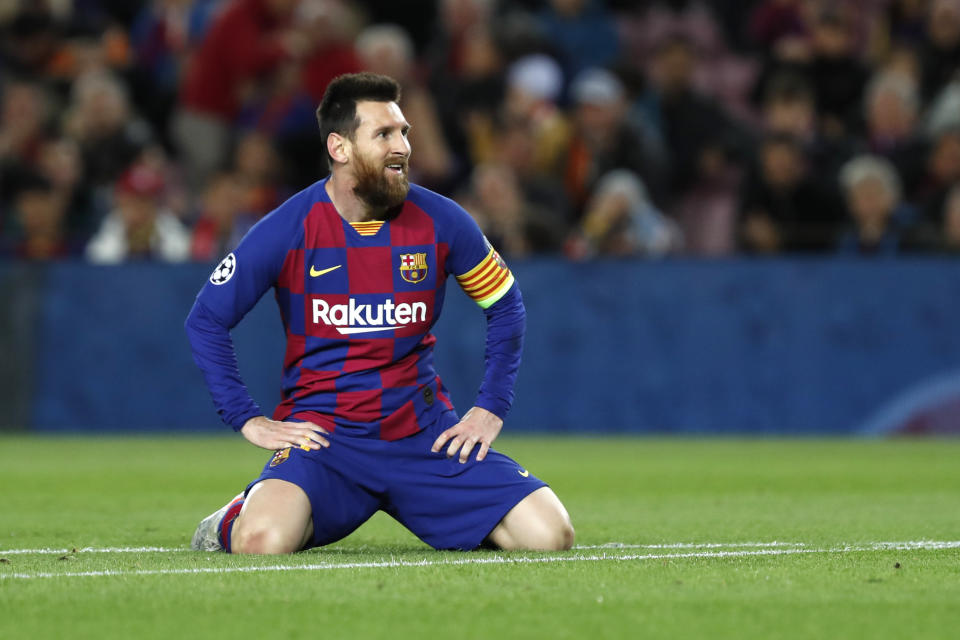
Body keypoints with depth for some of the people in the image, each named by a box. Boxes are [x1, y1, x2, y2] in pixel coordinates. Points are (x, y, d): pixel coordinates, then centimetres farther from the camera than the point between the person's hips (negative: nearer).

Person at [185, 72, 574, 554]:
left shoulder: (439, 221, 0)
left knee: (549, 534, -12)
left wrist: (490, 409, 7)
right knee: (265, 541, -33)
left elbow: (505, 306, 15)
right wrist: (248, 420, -5)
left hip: (424, 432, 3)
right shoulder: (289, 230, -7)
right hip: (322, 432, -3)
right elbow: (205, 321, 1)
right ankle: (235, 520, 7)